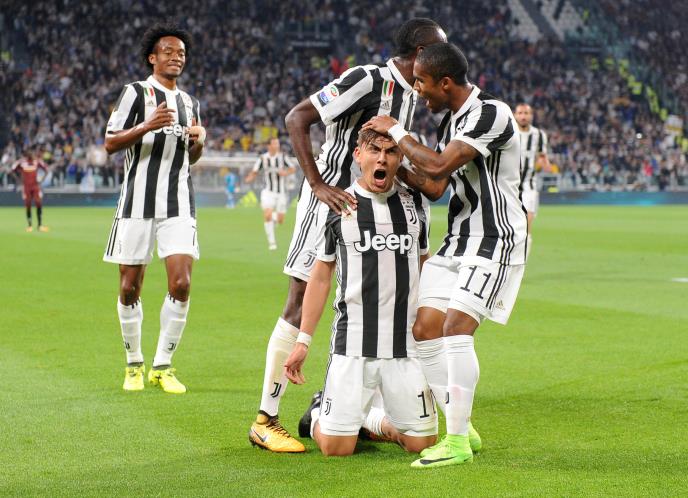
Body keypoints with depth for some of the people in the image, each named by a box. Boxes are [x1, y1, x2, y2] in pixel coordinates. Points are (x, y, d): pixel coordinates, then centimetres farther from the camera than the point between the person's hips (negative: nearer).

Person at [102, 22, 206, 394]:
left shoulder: (189, 103, 17)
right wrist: (147, 126, -20)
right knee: (129, 287, 3)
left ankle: (162, 365, 2)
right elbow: (110, 143, -6)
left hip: (179, 206, 3)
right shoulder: (136, 92, 0)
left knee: (181, 284, -10)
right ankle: (134, 364, 21)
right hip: (137, 203, -3)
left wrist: (198, 141, 4)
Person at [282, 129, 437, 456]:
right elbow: (320, 278, 7)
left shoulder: (413, 203, 8)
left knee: (421, 442, -2)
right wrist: (302, 341, 3)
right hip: (351, 343, -2)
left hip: (407, 344, 2)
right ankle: (318, 413, 27)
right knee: (336, 447, -6)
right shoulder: (338, 205, 1)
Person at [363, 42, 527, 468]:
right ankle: (463, 429, 13)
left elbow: (439, 166, -25)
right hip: (459, 239, 9)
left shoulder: (491, 114, -18)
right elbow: (435, 186, 16)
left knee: (455, 328, -20)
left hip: (496, 240, -9)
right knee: (425, 330, 3)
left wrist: (396, 132, -12)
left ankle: (458, 442, -13)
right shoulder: (451, 120, 12)